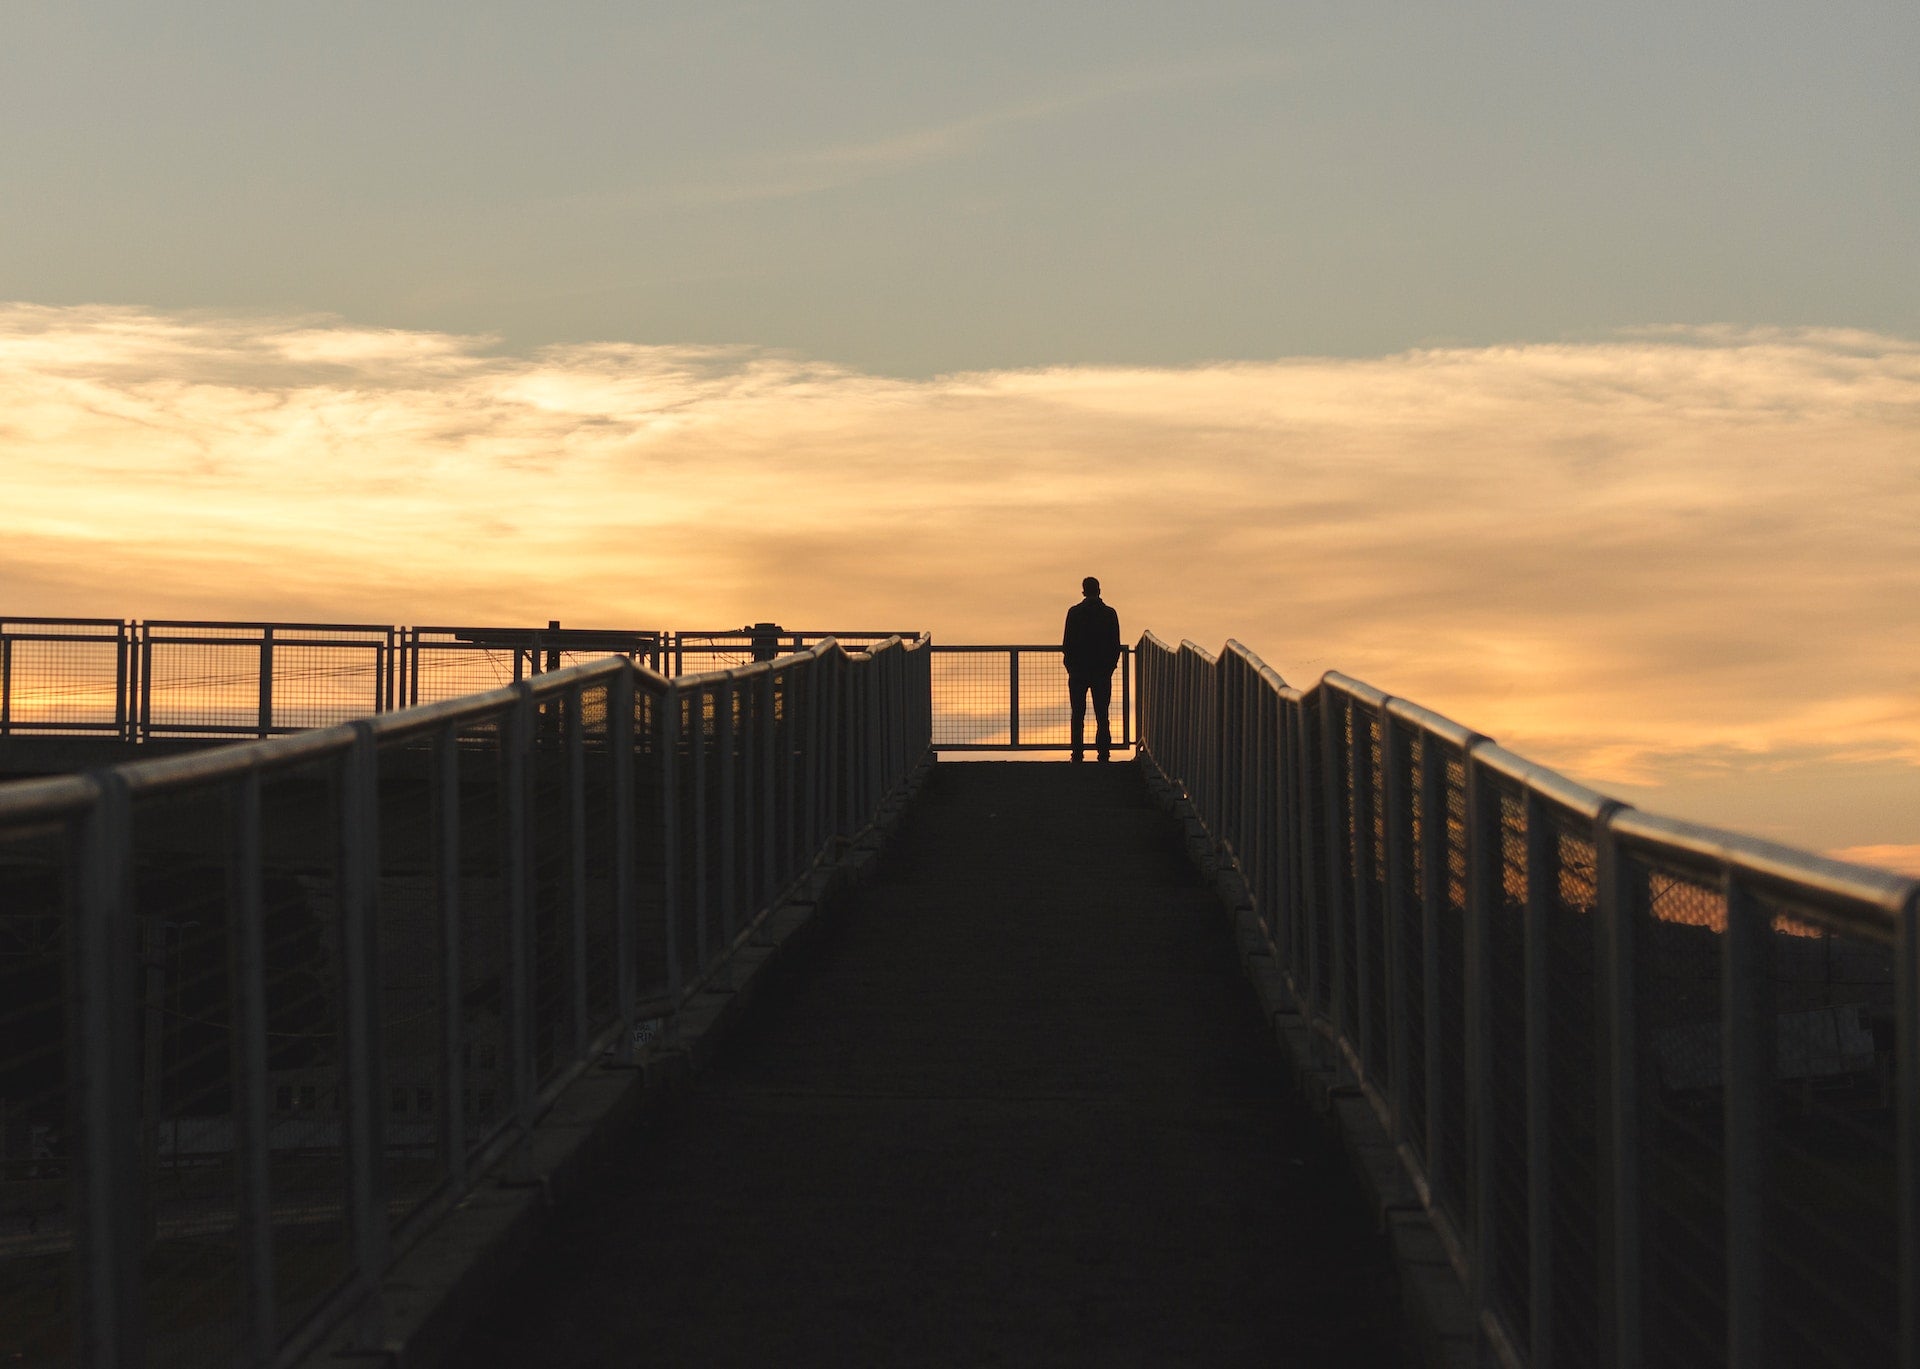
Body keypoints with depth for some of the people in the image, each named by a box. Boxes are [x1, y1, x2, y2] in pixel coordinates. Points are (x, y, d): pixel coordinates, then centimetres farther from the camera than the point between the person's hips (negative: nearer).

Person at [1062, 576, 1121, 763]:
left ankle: (1078, 754, 0)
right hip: (1102, 671, 1)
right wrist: (1110, 666, 12)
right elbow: (1116, 645, 2)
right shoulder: (1110, 614, -1)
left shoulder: (1074, 613, -6)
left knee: (1078, 714, 4)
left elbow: (1067, 643, -5)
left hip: (1078, 670, -1)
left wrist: (1070, 665, 7)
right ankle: (1103, 753, 0)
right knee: (1102, 715, 5)